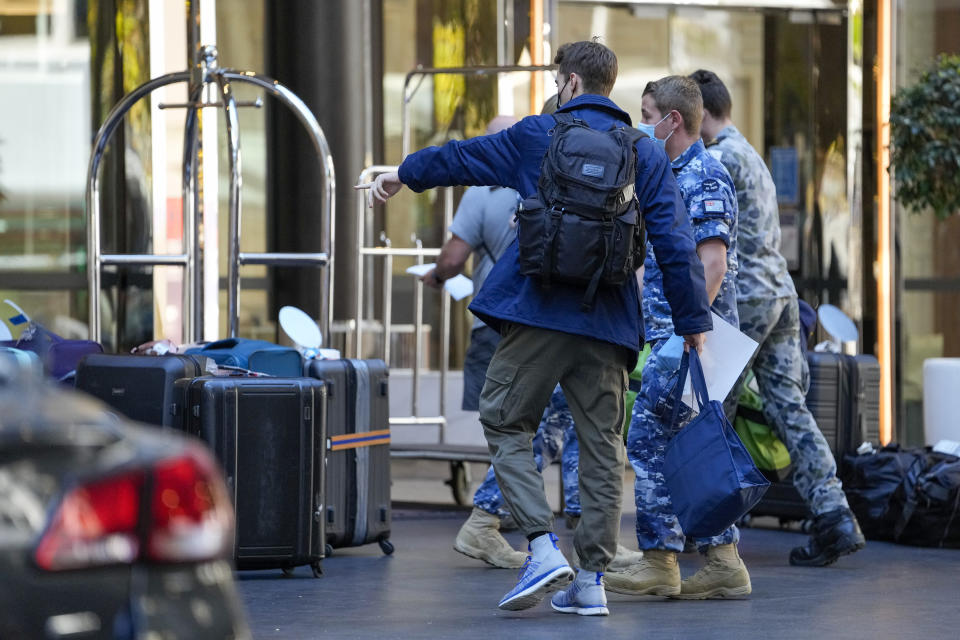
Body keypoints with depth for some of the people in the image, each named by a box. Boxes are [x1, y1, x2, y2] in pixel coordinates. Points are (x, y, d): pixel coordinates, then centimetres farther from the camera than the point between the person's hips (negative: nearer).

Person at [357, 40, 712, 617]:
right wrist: (694, 321, 5)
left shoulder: (539, 136, 2)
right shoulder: (647, 154, 8)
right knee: (601, 443, 8)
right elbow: (676, 242, 2)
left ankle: (544, 547, -9)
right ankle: (591, 579, 8)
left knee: (505, 422, 8)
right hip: (609, 321, 3)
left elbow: (462, 157, 16)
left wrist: (404, 174, 33)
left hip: (540, 309, -3)